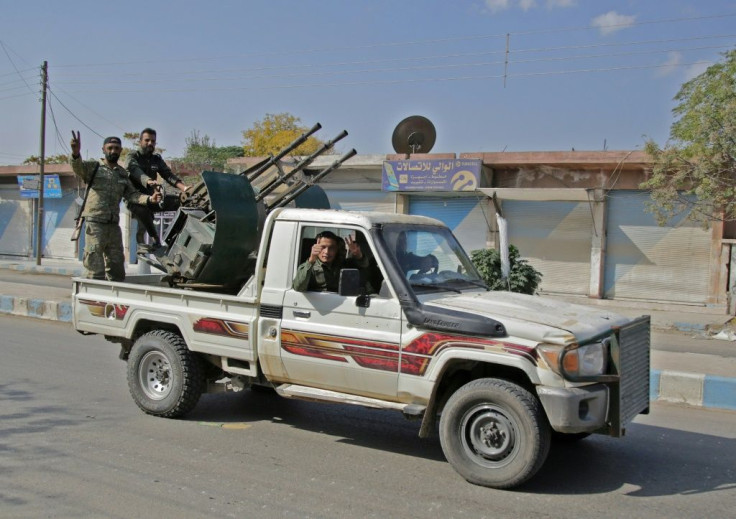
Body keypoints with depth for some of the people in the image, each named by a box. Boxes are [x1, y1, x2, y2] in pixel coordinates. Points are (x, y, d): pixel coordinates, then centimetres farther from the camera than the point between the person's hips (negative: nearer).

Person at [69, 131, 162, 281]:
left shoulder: (123, 173, 15)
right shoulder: (94, 167, 0)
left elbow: (131, 194, 8)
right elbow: (78, 167, -19)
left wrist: (149, 198, -11)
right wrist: (75, 153, -42)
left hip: (114, 224, 6)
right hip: (95, 223, -6)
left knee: (117, 266, 12)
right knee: (96, 270, -6)